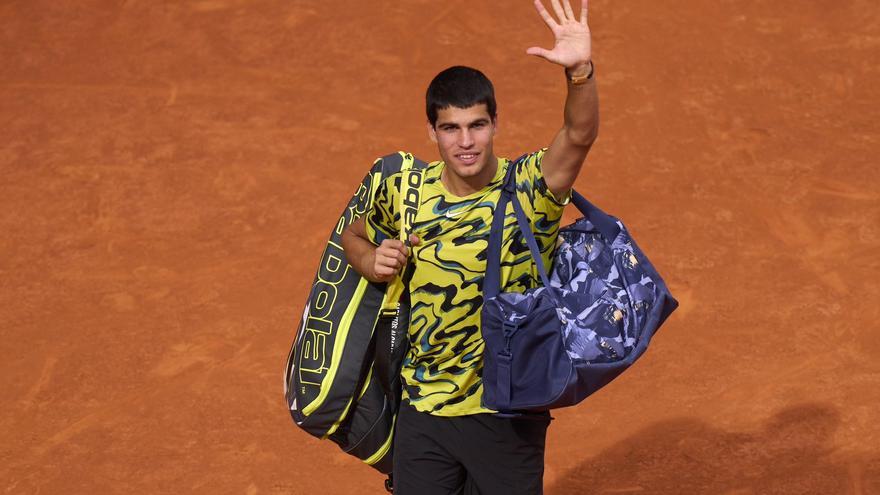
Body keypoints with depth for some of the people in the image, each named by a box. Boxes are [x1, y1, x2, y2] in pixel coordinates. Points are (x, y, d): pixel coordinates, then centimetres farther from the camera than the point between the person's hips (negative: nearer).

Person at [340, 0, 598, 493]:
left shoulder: (529, 188, -14)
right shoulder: (405, 192, -4)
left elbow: (580, 135, -33)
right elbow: (355, 234, 16)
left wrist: (580, 68, -51)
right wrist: (370, 260, -6)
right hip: (423, 412, 3)